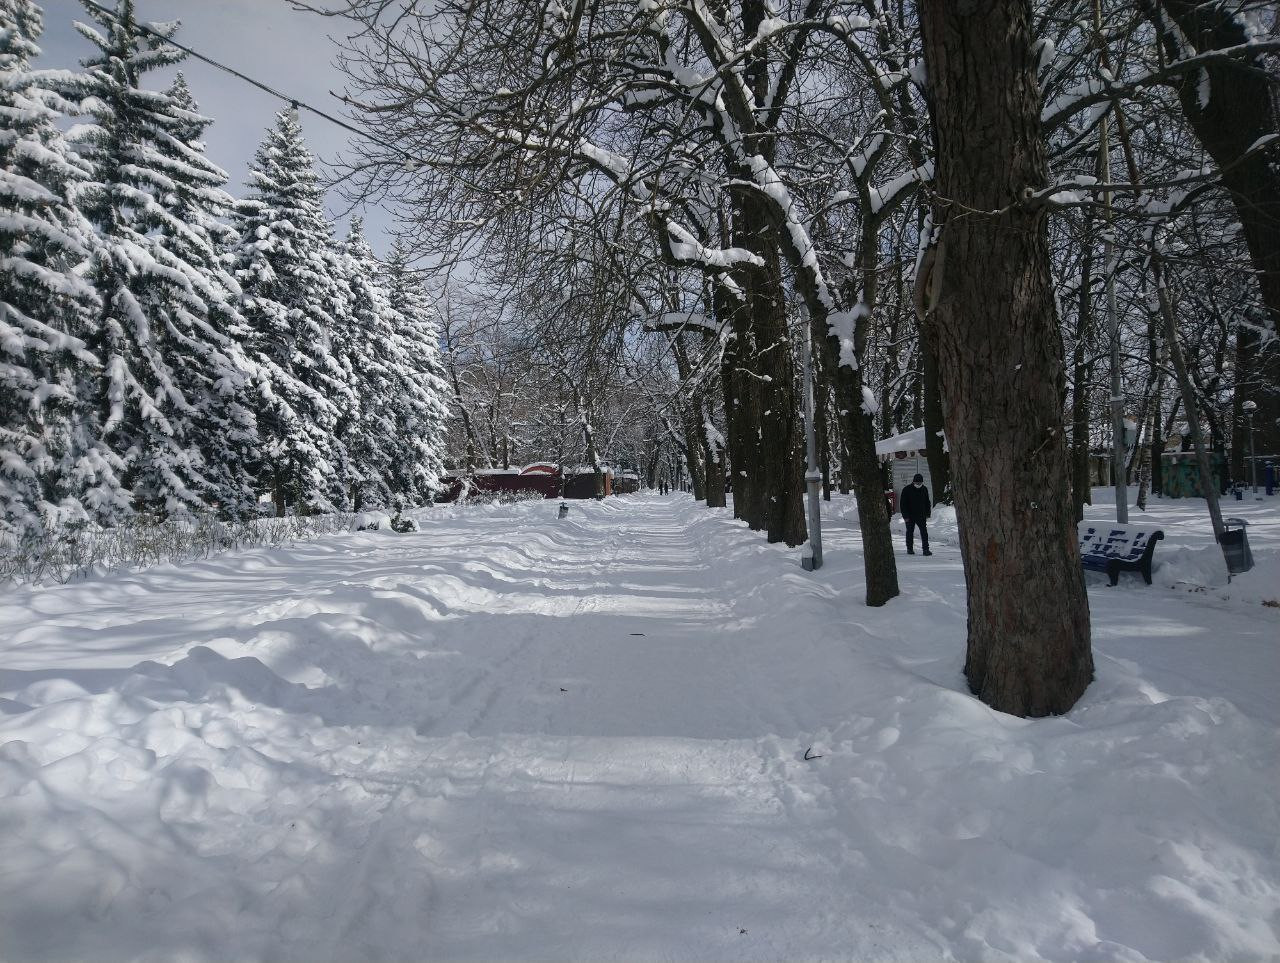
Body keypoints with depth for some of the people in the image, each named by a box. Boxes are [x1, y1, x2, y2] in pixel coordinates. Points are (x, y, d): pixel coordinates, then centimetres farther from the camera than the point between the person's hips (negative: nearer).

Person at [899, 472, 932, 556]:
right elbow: (902, 504, -7)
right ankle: (910, 549, 17)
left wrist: (927, 514, 5)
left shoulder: (924, 489, 4)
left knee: (924, 532, -4)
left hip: (921, 516, 2)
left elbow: (927, 503, 14)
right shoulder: (907, 490, -8)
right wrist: (905, 516, -12)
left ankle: (926, 549, -3)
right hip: (910, 516, -2)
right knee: (910, 532, 7)